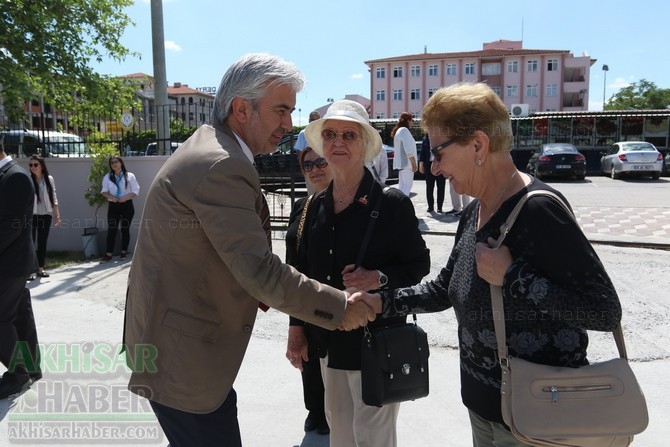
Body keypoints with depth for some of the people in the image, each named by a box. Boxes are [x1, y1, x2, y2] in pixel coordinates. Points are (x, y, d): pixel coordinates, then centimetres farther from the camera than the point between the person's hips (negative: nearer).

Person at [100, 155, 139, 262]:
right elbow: (104, 191, 8)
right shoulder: (107, 177, 9)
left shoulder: (130, 176, 0)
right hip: (113, 206, 2)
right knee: (111, 230, -3)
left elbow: (135, 191, -2)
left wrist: (126, 197, -19)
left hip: (126, 205, -2)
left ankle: (124, 252, 15)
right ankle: (109, 254, -2)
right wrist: (111, 197, -13)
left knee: (125, 229, 4)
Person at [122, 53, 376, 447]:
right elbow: (262, 272, -27)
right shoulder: (221, 168, -25)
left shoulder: (209, 149, 8)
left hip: (178, 338, 10)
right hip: (183, 355, -10)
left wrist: (255, 292, 6)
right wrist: (341, 307, -17)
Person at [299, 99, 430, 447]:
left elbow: (419, 264, -8)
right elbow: (305, 270, 11)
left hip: (376, 340, -5)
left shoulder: (392, 203, -13)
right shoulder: (318, 205, 3)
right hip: (329, 339, 6)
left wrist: (379, 278, -25)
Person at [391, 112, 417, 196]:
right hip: (406, 162, -10)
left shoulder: (398, 130, 18)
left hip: (400, 162, 10)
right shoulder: (405, 130, -12)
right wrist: (414, 163, -16)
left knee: (402, 186, 10)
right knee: (407, 185, -10)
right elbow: (408, 150, -19)